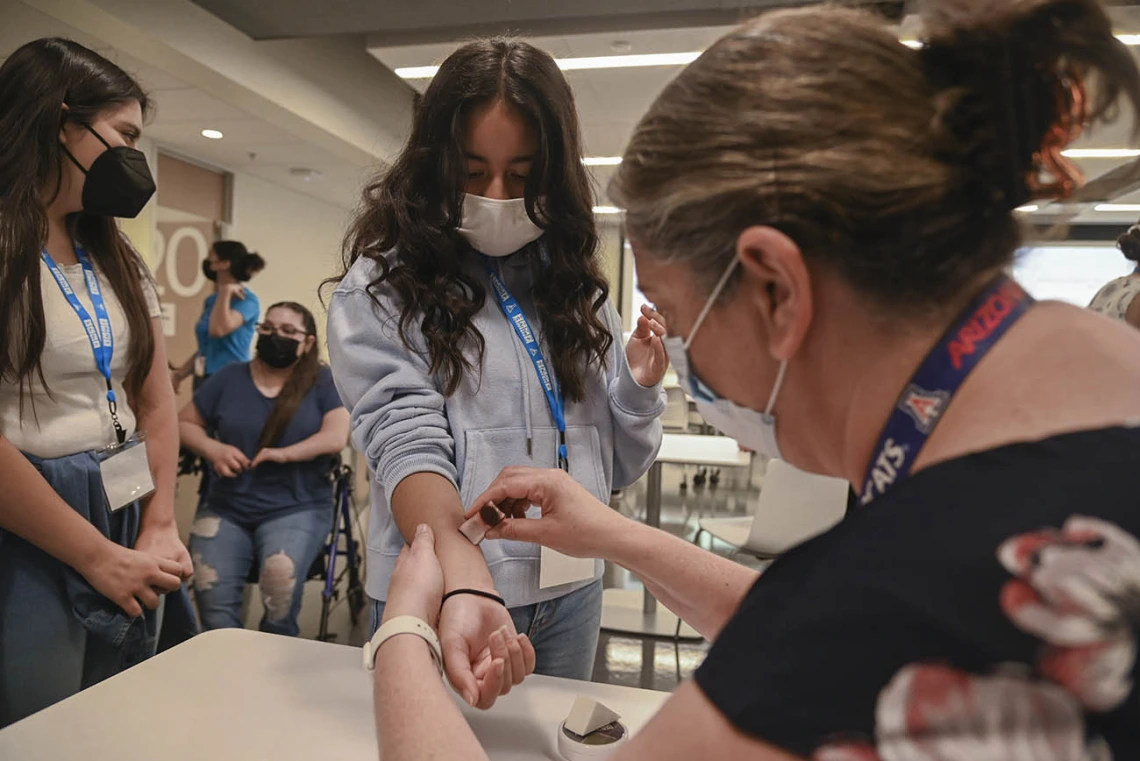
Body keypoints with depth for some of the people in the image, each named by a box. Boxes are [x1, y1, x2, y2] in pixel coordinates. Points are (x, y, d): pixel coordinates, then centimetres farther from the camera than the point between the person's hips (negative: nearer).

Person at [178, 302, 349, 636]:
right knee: (209, 589, -20)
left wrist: (285, 453, -20)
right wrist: (213, 449, -5)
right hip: (226, 507, 3)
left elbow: (337, 436, -11)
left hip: (296, 508, -3)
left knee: (281, 584, -27)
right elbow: (185, 423, 15)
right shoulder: (229, 377, 10)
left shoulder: (323, 382, 2)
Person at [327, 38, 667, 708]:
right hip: (440, 597, -4)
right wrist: (466, 588, -37)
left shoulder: (575, 284, 4)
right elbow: (406, 442, -23)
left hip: (570, 595, 4)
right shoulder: (385, 285, -8)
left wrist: (640, 390, -11)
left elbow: (617, 469, 8)